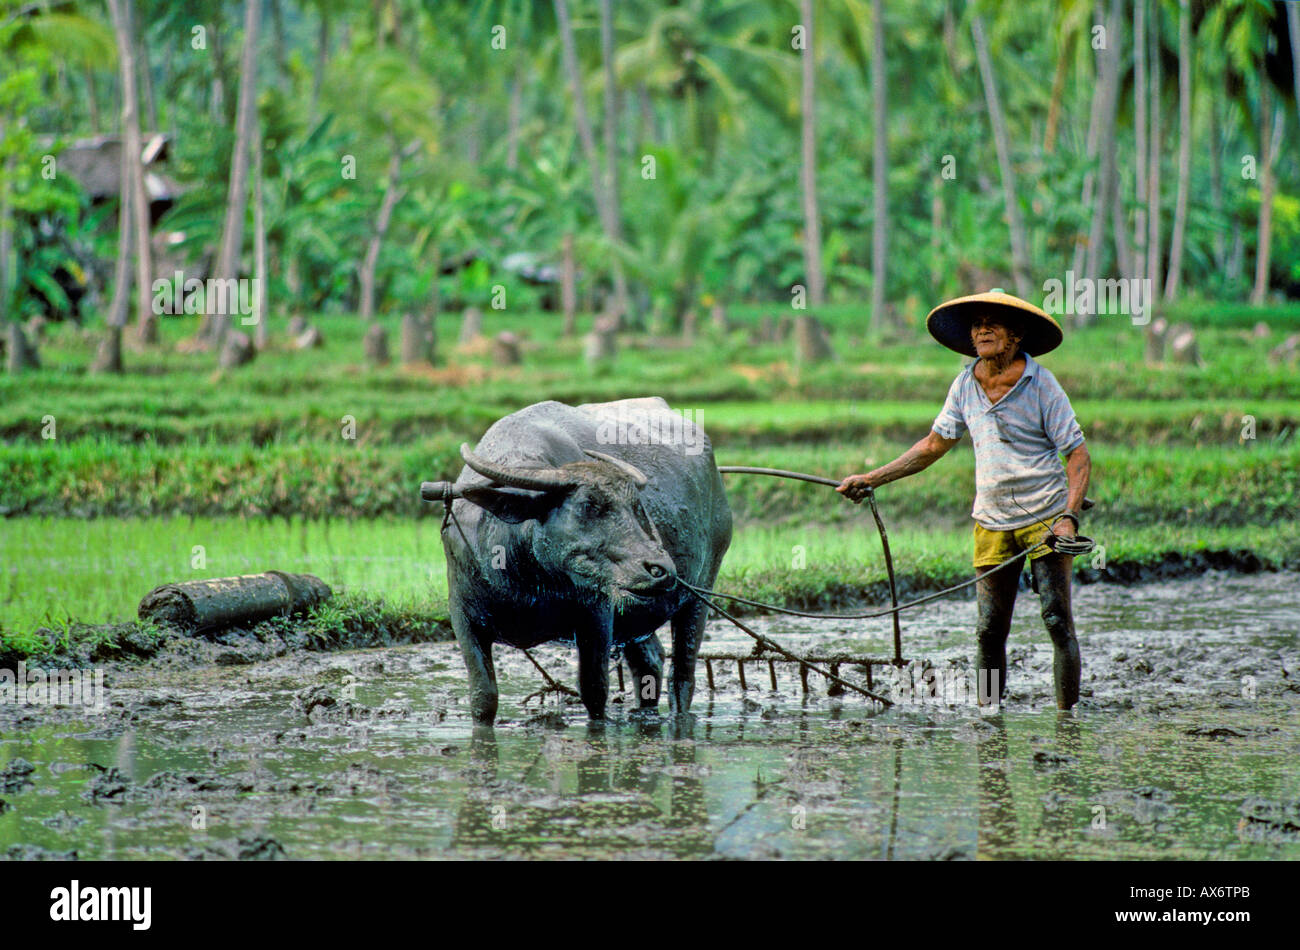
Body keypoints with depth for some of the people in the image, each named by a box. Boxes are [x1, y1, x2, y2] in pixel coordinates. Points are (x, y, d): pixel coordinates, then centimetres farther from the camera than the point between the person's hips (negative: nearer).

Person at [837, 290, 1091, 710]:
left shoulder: (1041, 384, -8)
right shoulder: (965, 385, 4)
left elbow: (1079, 456, -8)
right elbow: (934, 444, 17)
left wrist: (1069, 517, -21)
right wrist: (871, 479, 14)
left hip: (1045, 518, -4)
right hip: (992, 524, 4)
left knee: (1058, 621, -11)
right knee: (989, 630, 1)